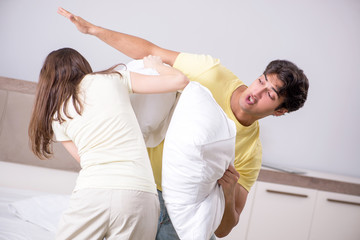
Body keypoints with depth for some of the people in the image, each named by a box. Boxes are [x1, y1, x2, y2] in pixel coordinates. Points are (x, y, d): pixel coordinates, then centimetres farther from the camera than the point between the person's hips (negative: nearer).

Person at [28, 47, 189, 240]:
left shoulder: (58, 117, 17)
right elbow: (179, 80, 12)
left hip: (92, 193, 0)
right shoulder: (112, 79, 12)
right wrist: (156, 65, 33)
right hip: (140, 196, 0)